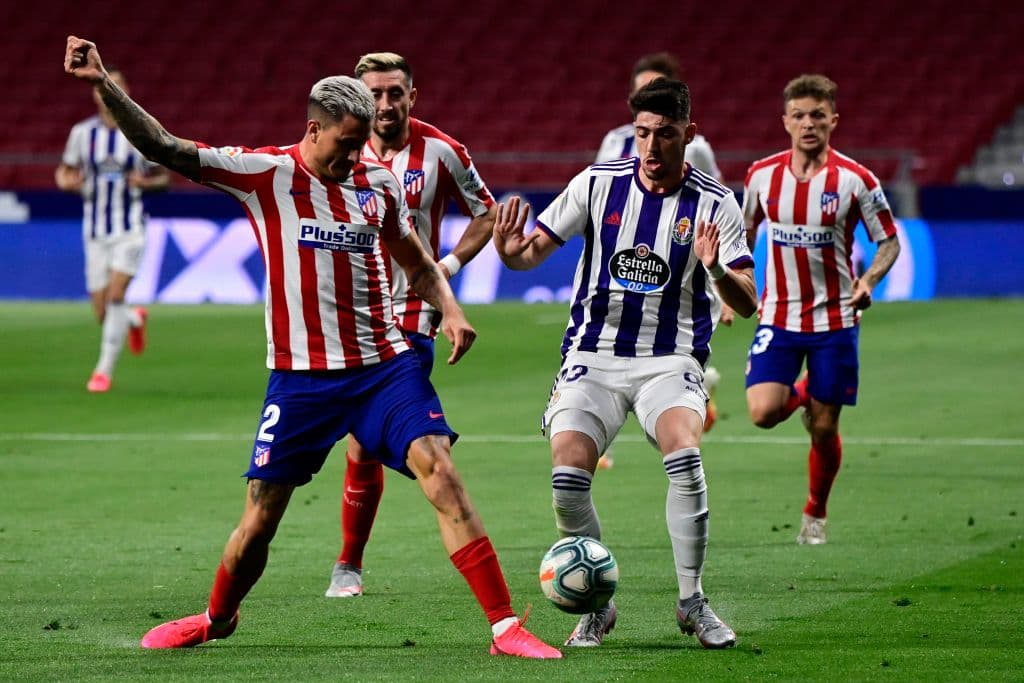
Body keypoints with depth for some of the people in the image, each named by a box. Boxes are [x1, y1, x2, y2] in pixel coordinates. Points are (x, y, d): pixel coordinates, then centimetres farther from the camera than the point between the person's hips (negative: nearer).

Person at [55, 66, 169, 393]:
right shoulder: (82, 132, 2)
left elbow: (163, 177, 6)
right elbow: (64, 171, 13)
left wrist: (145, 182, -15)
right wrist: (66, 181, -11)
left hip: (130, 228, -2)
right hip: (95, 229, 2)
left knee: (115, 294, -19)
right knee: (103, 315, 2)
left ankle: (104, 369, -10)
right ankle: (135, 320, 38)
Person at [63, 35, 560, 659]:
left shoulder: (378, 183, 6)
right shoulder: (265, 174, -5)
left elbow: (417, 262, 22)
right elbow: (163, 148, -12)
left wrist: (450, 310, 4)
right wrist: (103, 85, -25)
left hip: (385, 366, 2)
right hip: (301, 376, -2)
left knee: (441, 472, -16)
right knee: (260, 521, 4)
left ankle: (505, 625, -15)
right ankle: (217, 619, 33)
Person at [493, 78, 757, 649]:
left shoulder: (715, 204, -5)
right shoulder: (598, 183, -1)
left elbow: (746, 304, -10)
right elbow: (535, 251, 6)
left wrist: (717, 270, -32)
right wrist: (509, 250, -19)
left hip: (671, 361, -2)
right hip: (593, 355, 2)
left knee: (685, 455, -29)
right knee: (567, 478, -18)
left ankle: (692, 602, -13)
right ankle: (597, 607, 4)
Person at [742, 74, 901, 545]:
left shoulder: (855, 180, -8)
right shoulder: (762, 175, -1)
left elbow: (889, 241, -1)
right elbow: (746, 229, 17)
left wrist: (868, 281, -20)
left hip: (834, 320, -1)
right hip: (778, 316, 1)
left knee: (824, 429, 2)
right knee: (763, 411, -17)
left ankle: (816, 513, 26)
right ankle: (800, 394, 19)